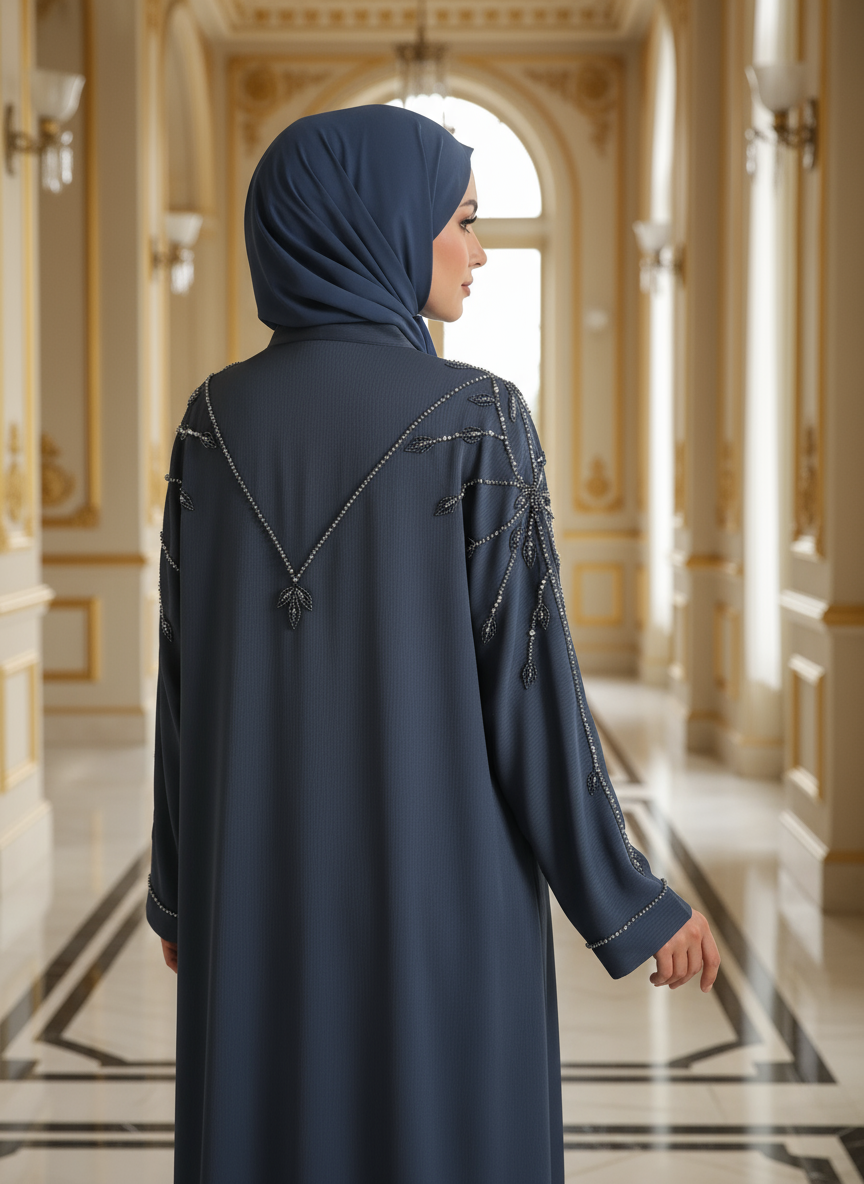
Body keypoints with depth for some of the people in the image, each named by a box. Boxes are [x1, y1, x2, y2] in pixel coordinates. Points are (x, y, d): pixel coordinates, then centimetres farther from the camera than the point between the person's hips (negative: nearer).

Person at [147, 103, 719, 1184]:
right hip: (437, 879, -4)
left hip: (263, 880, 4)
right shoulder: (476, 419, -14)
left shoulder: (216, 421, -1)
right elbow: (525, 673, -14)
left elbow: (184, 675, 3)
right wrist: (631, 901, -4)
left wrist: (183, 884, 14)